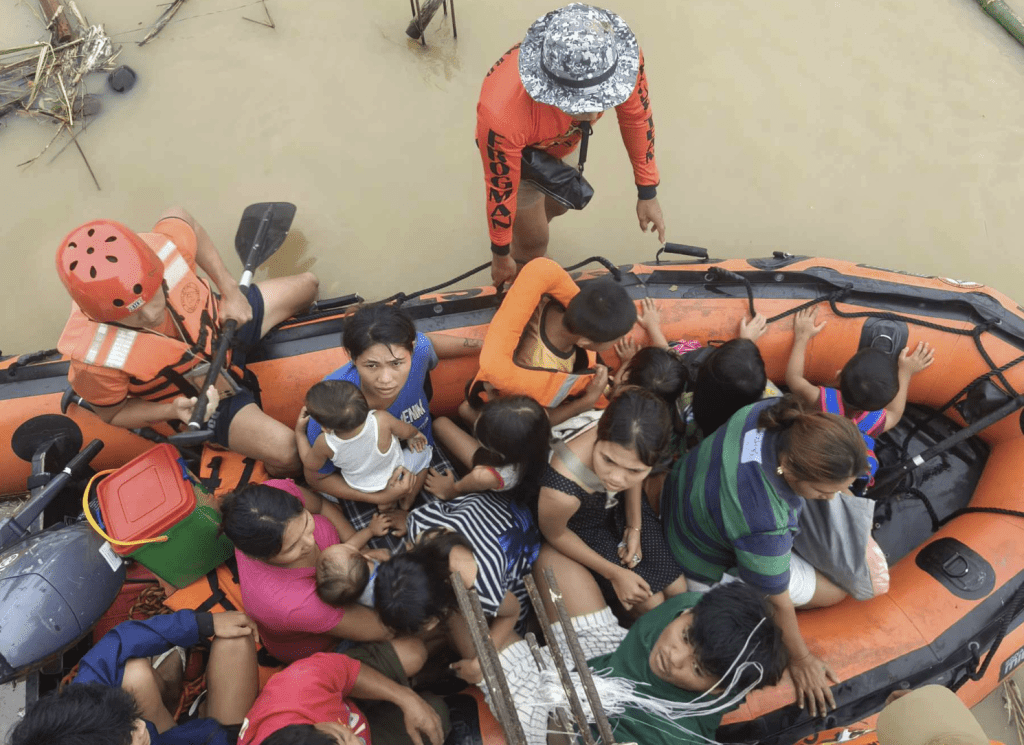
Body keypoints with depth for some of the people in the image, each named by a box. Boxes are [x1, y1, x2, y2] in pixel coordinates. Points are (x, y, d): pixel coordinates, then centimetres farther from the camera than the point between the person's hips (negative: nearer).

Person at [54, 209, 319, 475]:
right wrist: (173, 410, -32)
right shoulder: (94, 360, -39)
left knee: (306, 285, 12)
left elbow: (179, 217, -8)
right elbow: (112, 414, -16)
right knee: (284, 451, -20)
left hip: (222, 326, 5)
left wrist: (231, 292, -11)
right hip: (194, 397, -4)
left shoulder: (163, 247, -35)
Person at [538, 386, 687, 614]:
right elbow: (554, 533, -21)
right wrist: (614, 574, -13)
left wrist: (635, 527, -3)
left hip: (620, 504, 4)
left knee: (679, 591, 10)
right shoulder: (561, 493, -48)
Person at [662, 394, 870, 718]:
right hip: (711, 567, -7)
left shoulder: (777, 411, -27)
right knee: (835, 590, 9)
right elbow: (777, 602, -25)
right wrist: (800, 660, -7)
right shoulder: (762, 523, -45)